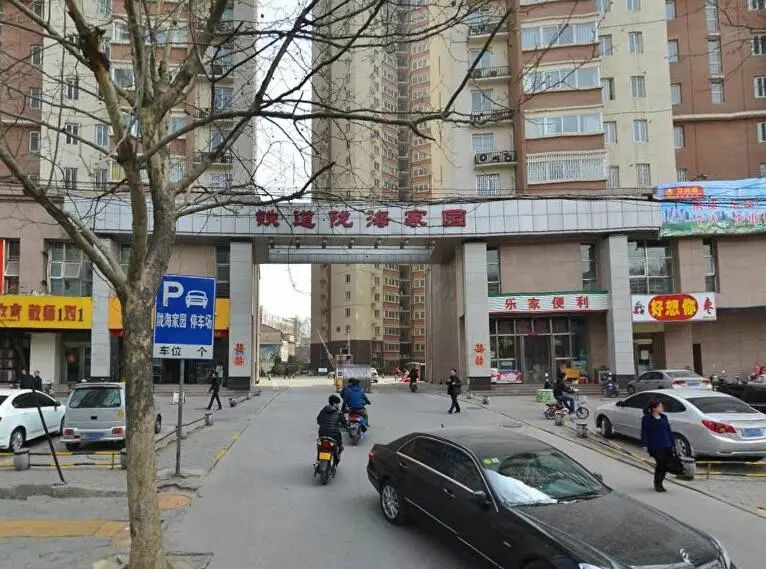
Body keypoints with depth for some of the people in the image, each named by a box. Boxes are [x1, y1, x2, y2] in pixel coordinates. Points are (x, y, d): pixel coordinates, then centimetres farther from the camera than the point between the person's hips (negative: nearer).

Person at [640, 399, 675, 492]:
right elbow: (644, 432, -5)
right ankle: (657, 484, 8)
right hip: (655, 447, -6)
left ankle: (659, 483, 25)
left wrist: (672, 443, 14)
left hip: (667, 446, 6)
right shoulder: (647, 419, -4)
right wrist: (644, 445, -11)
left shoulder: (664, 417, 12)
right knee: (661, 464, -11)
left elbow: (669, 431, 16)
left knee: (665, 465, 6)